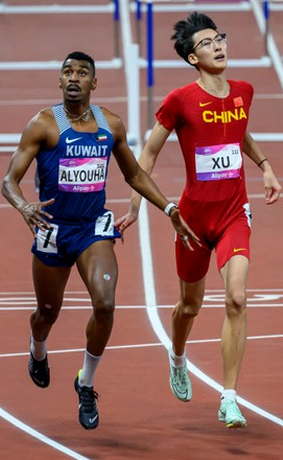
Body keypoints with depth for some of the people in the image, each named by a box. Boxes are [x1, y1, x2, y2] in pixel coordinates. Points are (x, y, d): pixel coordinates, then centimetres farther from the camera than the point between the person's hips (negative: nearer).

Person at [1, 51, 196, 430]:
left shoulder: (111, 125, 1)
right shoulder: (43, 125, -12)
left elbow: (134, 174, 16)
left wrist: (169, 208, 8)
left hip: (94, 227, 2)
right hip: (53, 228, -2)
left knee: (105, 304, -20)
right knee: (48, 311, 15)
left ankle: (86, 385, 1)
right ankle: (38, 353, 53)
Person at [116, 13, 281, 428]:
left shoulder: (243, 92, 2)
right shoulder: (181, 101, -11)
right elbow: (150, 152, -1)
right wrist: (135, 207, -2)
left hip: (234, 213, 2)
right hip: (195, 212, -2)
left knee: (236, 298, -19)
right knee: (191, 304, 15)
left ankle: (229, 399, -16)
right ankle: (177, 359, 51)